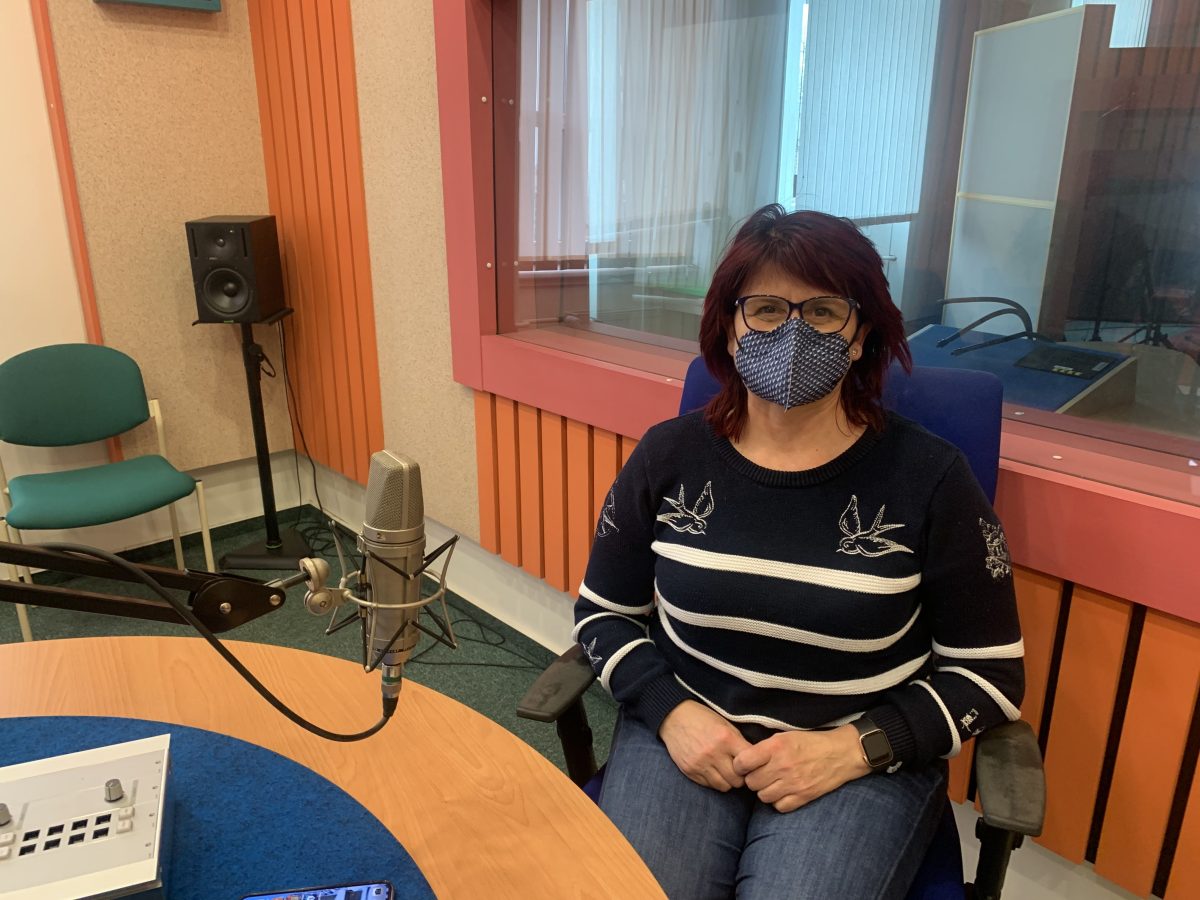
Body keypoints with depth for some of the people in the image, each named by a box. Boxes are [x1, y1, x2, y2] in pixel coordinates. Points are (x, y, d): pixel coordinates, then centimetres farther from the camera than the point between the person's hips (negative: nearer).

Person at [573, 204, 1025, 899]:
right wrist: (671, 712, -10)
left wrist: (855, 748, -13)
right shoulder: (667, 457, -2)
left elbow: (989, 672, -1)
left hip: (865, 758, 0)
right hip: (684, 733, 1)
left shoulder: (929, 478, -7)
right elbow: (604, 612, 7)